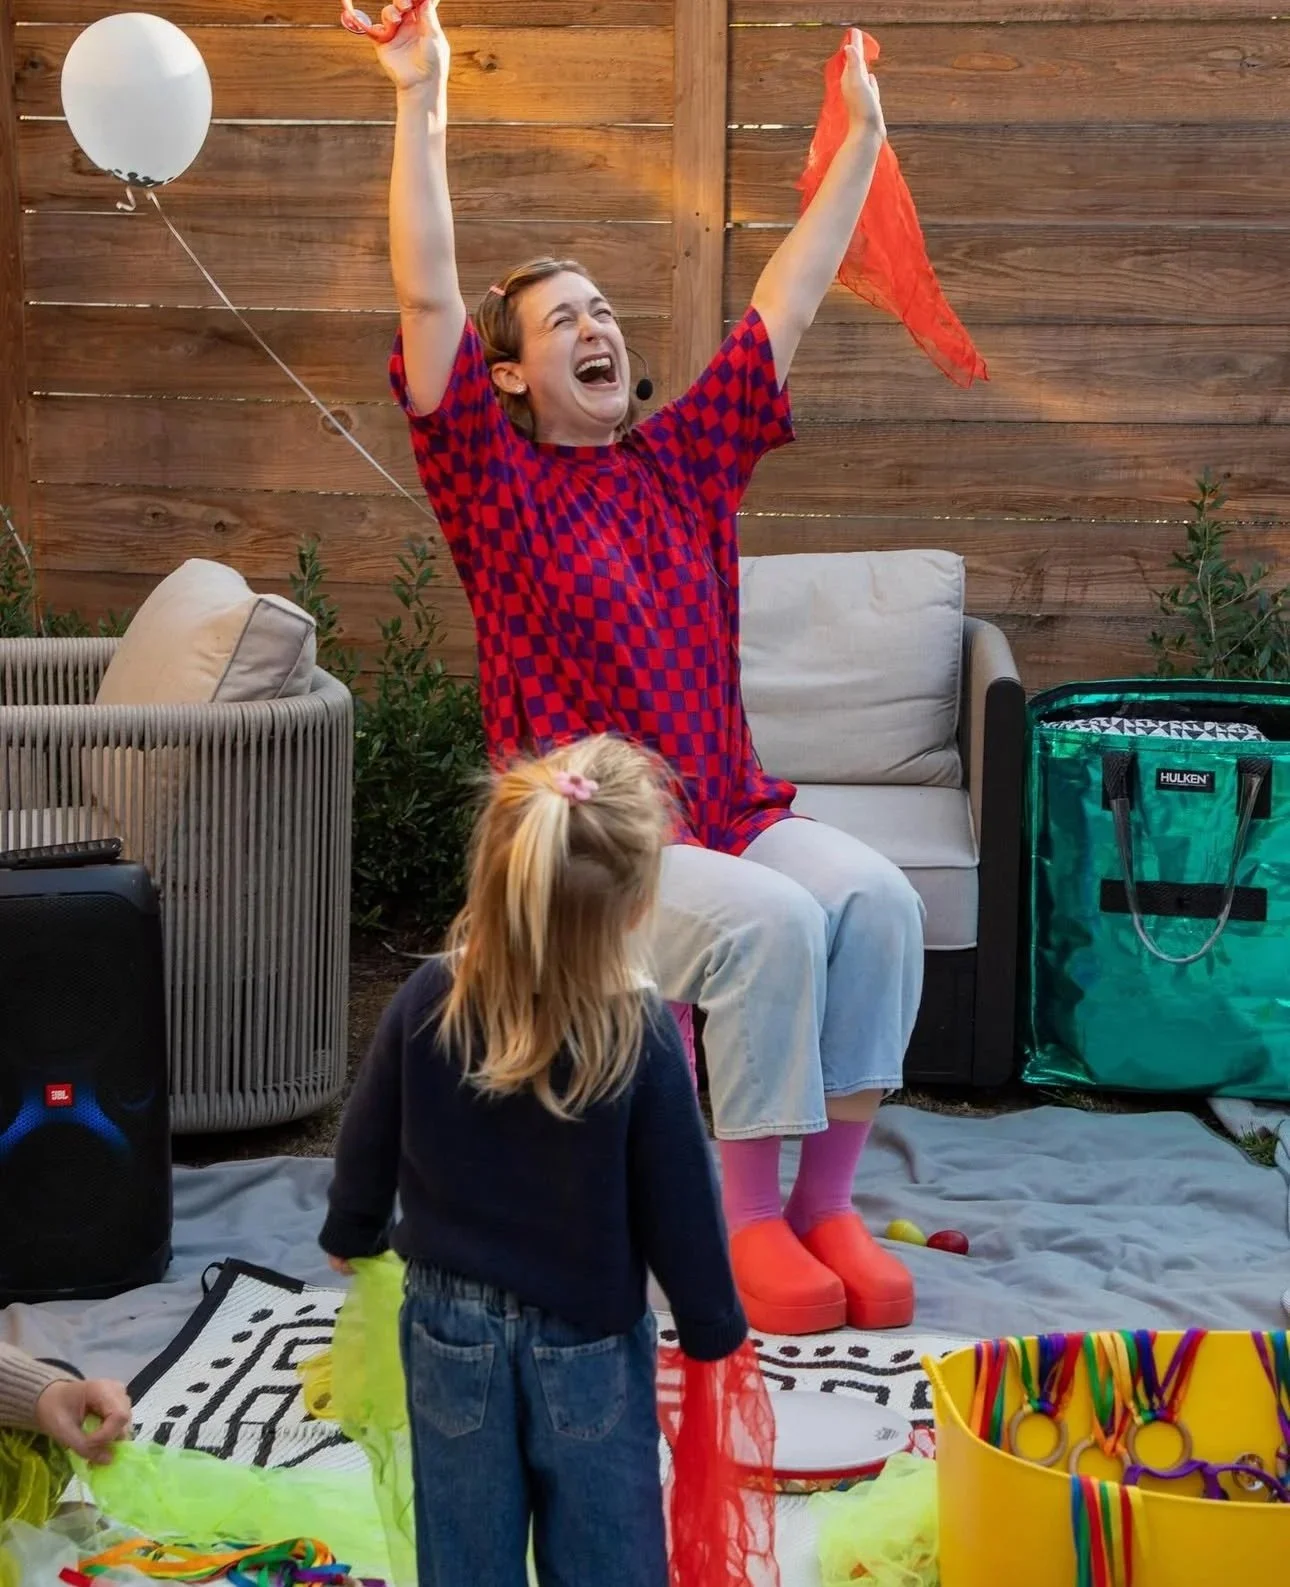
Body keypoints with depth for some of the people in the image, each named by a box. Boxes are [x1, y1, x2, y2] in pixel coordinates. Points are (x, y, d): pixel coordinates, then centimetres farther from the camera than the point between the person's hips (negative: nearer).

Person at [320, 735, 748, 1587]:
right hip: (588, 1345, -2)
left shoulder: (428, 1003, -16)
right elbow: (680, 1204, -14)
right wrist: (714, 1327, 3)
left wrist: (351, 1236, 20)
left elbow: (367, 1145, -1)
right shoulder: (642, 1034, -23)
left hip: (452, 1330, 2)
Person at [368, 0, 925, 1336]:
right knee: (768, 922, -30)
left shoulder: (682, 458, 16)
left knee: (877, 899, -23)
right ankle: (746, 1220, -17)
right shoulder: (493, 481, 3)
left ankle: (827, 1202, -15)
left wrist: (862, 138, 19)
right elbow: (427, 298, -8)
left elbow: (787, 302, 19)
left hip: (732, 812, 5)